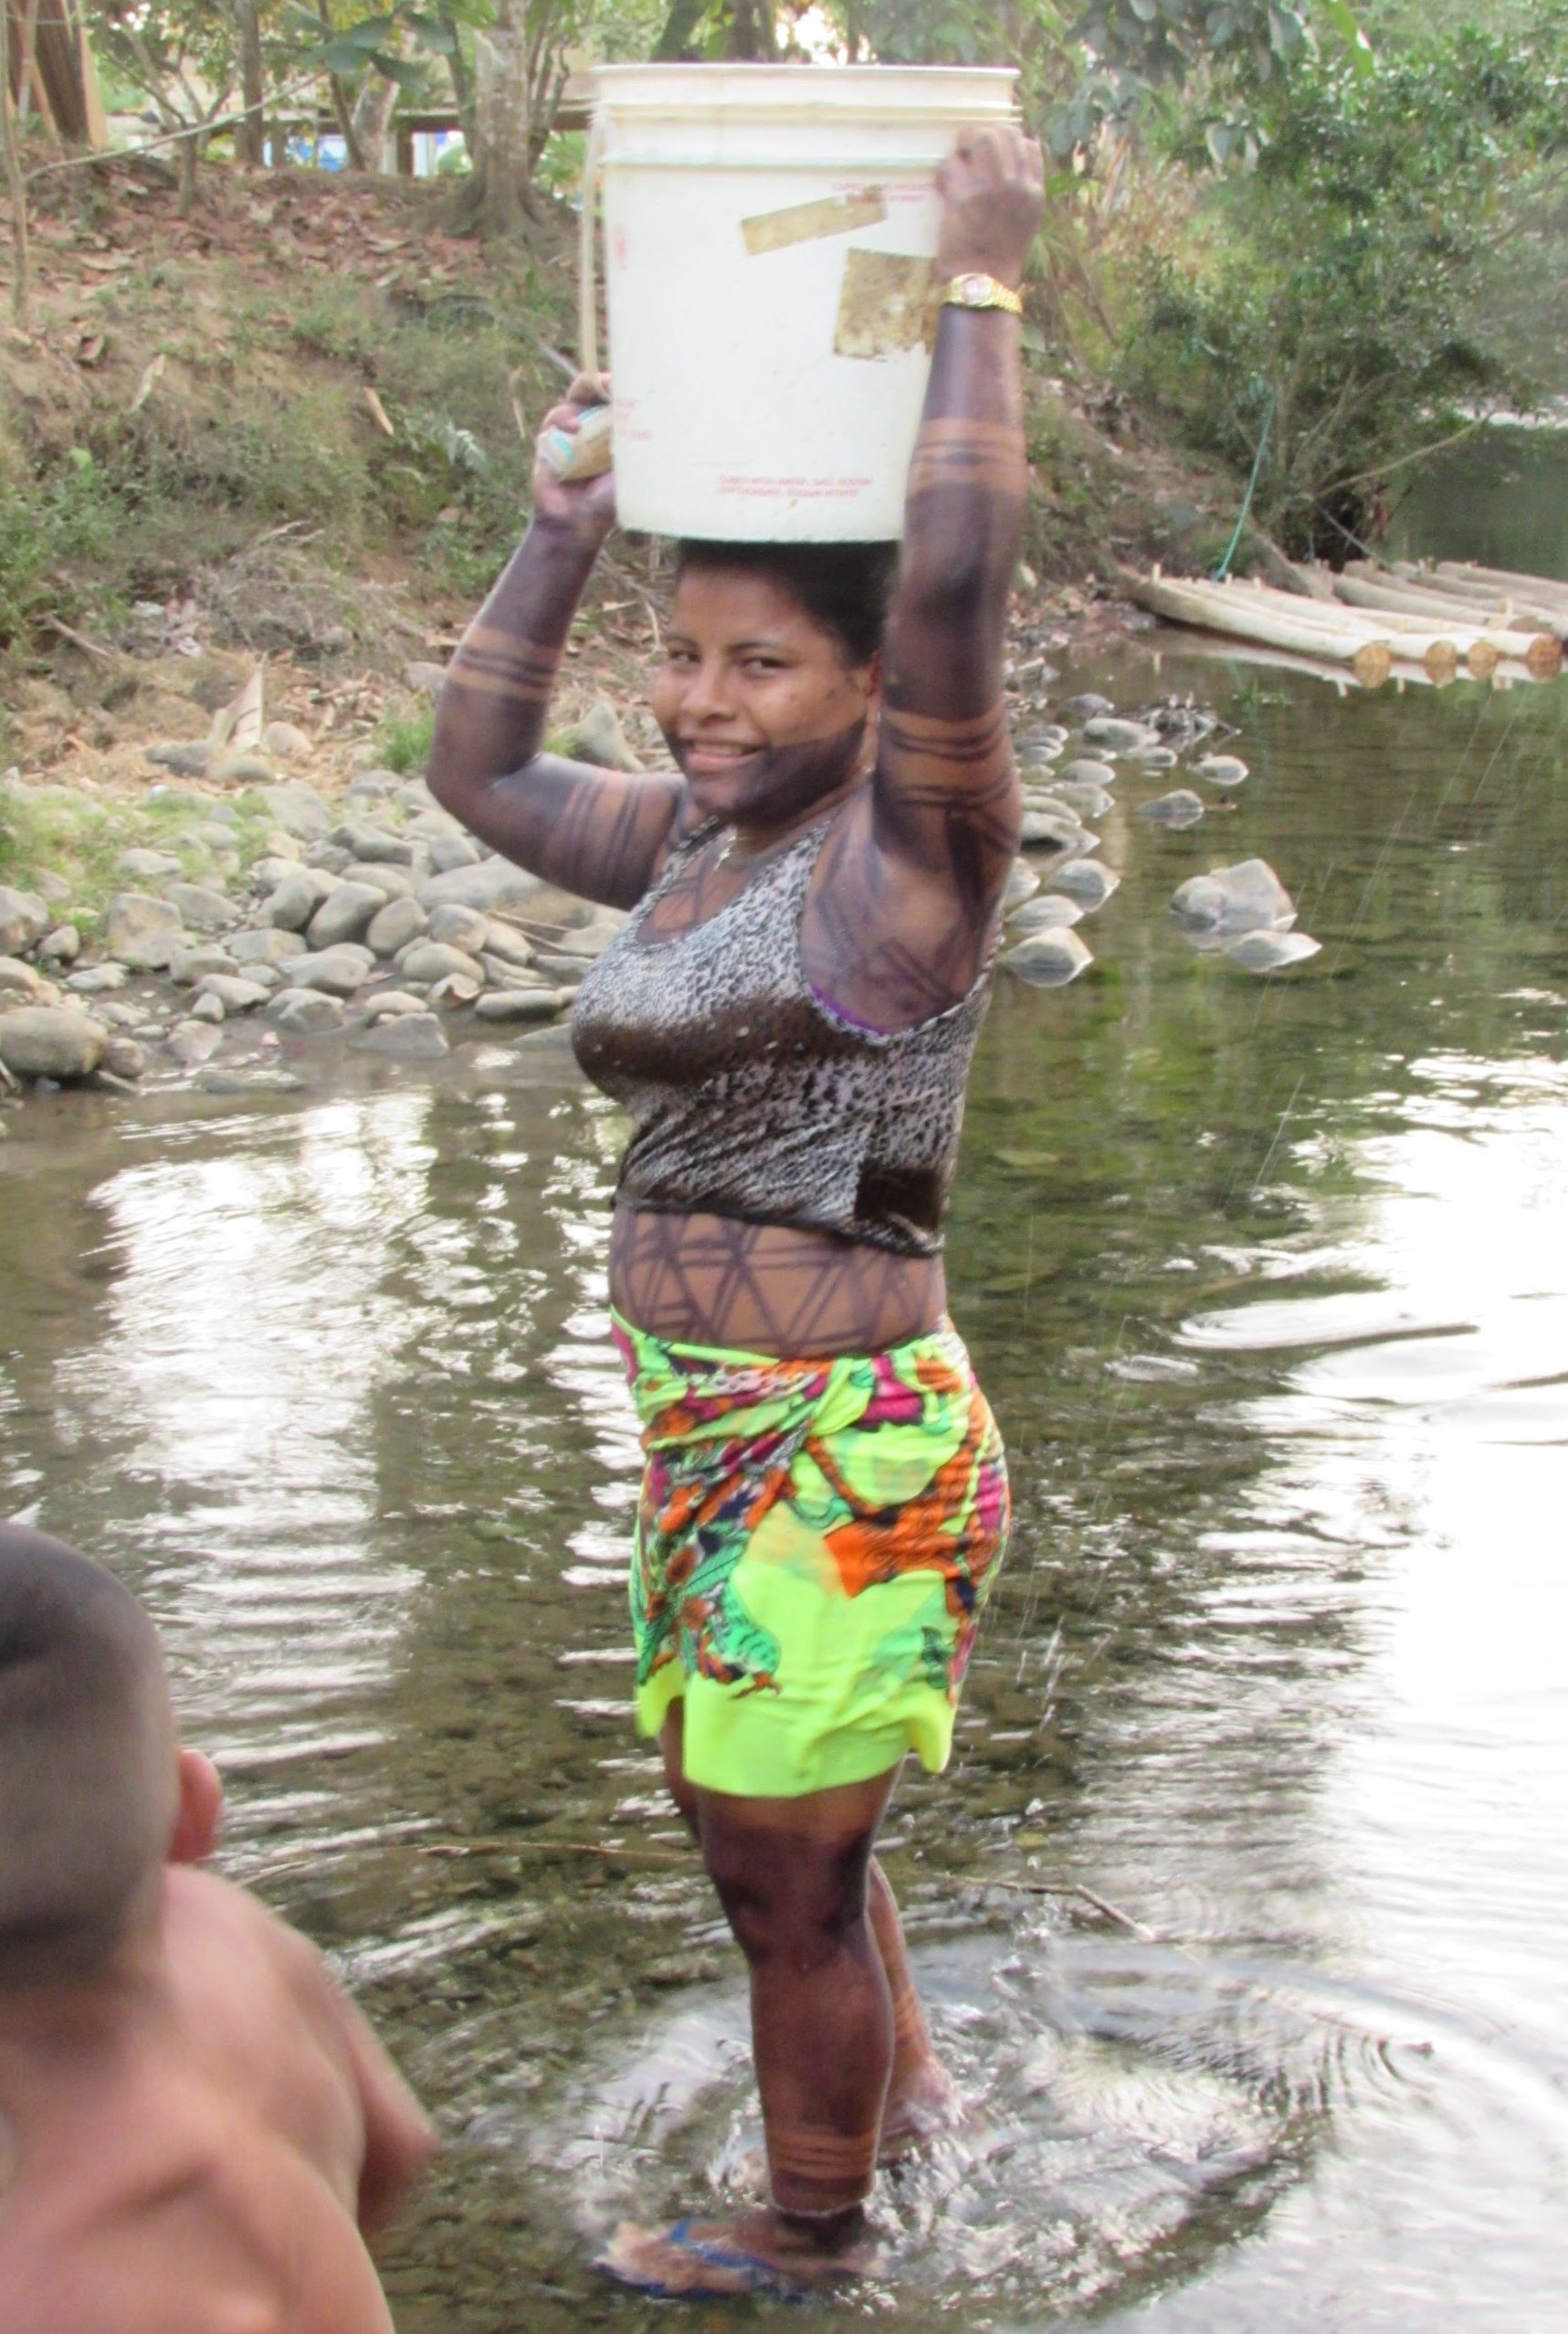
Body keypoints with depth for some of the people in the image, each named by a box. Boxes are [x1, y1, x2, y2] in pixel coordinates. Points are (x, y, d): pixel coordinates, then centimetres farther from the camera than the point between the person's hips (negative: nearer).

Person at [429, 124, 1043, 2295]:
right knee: (770, 1818, 26)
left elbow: (957, 580, -32)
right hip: (710, 1436, 8)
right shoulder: (694, 842, 7)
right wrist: (565, 533, 11)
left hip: (847, 1446, -8)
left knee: (786, 1872, 8)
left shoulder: (911, 845, -16)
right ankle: (899, 2074, 51)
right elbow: (479, 771, 21)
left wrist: (981, 284, -23)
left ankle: (813, 2225, 31)